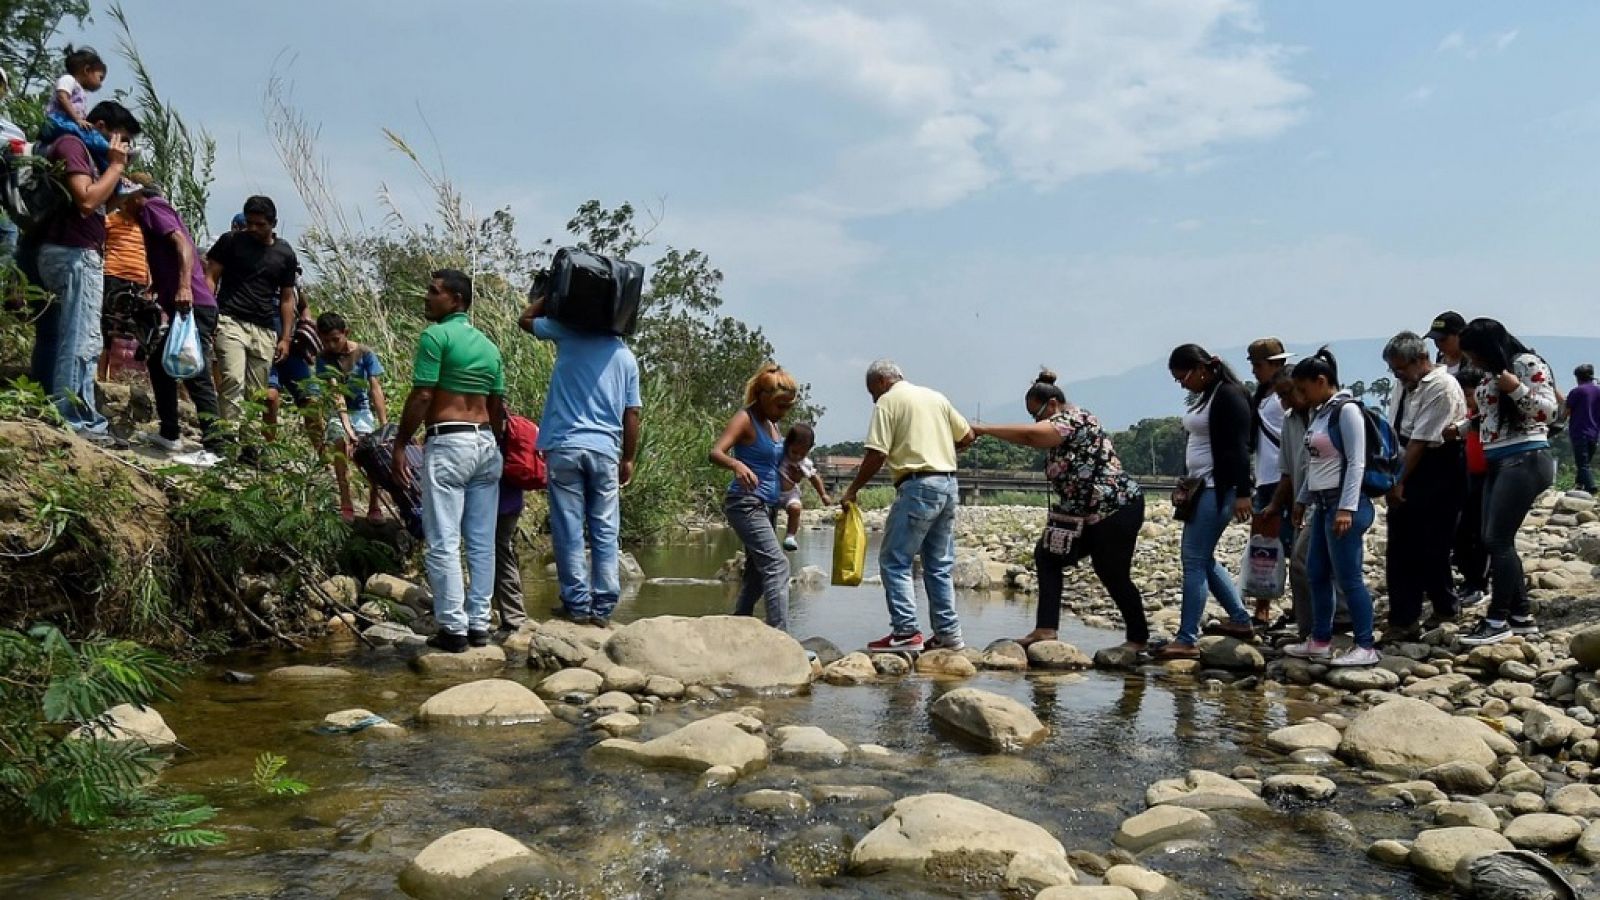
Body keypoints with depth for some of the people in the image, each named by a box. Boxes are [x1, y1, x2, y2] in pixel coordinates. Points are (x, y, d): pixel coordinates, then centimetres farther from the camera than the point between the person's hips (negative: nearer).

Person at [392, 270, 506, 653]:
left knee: (443, 543, -3)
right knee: (482, 542, 9)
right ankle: (479, 624, 14)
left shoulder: (435, 335, -6)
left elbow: (422, 396, -12)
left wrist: (400, 445, -6)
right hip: (486, 443, 7)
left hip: (447, 443, -7)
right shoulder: (488, 345, 15)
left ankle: (454, 628, -2)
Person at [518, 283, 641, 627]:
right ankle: (603, 607, 6)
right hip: (606, 450, 2)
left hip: (565, 446, -2)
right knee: (606, 532, 6)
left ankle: (577, 604, 5)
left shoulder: (569, 334, 0)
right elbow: (632, 414, 7)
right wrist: (629, 458, 14)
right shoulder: (626, 355, 8)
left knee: (569, 530, 3)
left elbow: (527, 318, 17)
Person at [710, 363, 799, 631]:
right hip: (746, 504, -10)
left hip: (768, 506, 10)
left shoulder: (772, 425, 14)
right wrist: (736, 465, -44)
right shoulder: (745, 419, -10)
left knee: (758, 572, 15)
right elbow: (716, 452, -25)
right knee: (777, 565, -18)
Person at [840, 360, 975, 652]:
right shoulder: (936, 396, 17)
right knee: (940, 565, 13)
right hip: (949, 484, 8)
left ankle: (906, 632, -7)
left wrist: (852, 490, -1)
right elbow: (967, 436, 18)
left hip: (918, 487, -8)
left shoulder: (888, 401, -3)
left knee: (894, 561, -1)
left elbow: (877, 454, -10)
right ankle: (948, 633, 14)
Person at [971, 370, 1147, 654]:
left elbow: (1030, 434, -31)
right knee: (1047, 555, 2)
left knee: (1113, 575, 0)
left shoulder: (1075, 418, -17)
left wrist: (982, 429, -28)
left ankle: (1138, 638, 18)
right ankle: (1046, 629, -1)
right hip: (1086, 514, 10)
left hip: (1117, 508, -10)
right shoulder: (1058, 432, 16)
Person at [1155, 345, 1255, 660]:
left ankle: (1187, 639, -6)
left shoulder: (1229, 395, -13)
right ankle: (1240, 620, 26)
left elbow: (1239, 447, -19)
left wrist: (1243, 492, -24)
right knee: (1202, 559, 15)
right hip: (1201, 488, 10)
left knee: (1194, 560, -9)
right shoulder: (1201, 397, 15)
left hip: (1218, 489, -10)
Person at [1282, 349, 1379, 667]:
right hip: (1322, 504, 9)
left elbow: (1357, 463, -17)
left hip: (1344, 504, -9)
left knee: (1348, 577, -6)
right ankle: (1320, 641, 20)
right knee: (1316, 573, 12)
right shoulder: (1319, 413, 15)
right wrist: (1302, 501, 23)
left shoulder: (1346, 410, -11)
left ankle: (1366, 647, 1)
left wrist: (1346, 508, -22)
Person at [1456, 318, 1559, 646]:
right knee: (1493, 540, 8)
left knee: (1498, 539, -9)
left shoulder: (1527, 363, -9)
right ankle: (1521, 615, 16)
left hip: (1524, 460, -9)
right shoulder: (1490, 374, 15)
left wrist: (1517, 390, -28)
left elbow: (1548, 412, -15)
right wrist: (1459, 428, 20)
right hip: (1497, 462, 9)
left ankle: (1497, 620, -2)